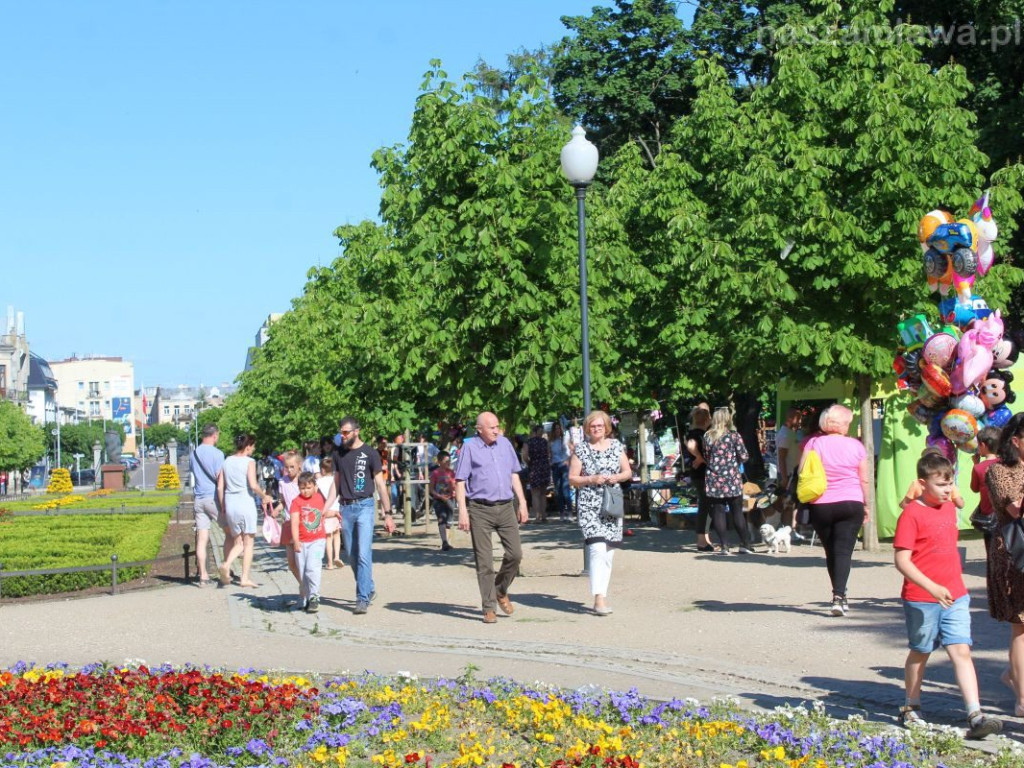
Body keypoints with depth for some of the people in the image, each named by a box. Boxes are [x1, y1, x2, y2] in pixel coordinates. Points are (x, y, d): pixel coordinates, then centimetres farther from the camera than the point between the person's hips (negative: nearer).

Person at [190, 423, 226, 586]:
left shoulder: (194, 453, 12)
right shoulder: (216, 453, -9)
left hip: (199, 499, 6)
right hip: (214, 498, -6)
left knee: (202, 539, 3)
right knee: (229, 533, 9)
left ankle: (203, 576, 1)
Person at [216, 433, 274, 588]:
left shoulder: (226, 462, 9)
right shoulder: (249, 462, -7)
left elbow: (220, 487, 8)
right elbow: (253, 485, -18)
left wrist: (223, 508, 15)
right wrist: (264, 497, -2)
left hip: (230, 505, 5)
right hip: (245, 503, -5)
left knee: (238, 542, 16)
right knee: (248, 542, 6)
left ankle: (226, 564, -11)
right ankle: (245, 578, 5)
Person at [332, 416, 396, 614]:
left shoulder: (370, 453, -2)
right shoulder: (339, 453, 10)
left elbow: (380, 484, -1)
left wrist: (387, 514, -5)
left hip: (364, 506, -4)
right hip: (346, 508, 5)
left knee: (364, 554, -12)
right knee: (352, 556, 9)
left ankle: (363, 599, -11)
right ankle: (369, 589, 27)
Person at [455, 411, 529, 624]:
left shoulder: (505, 444, 11)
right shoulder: (469, 447, -2)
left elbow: (514, 475, 18)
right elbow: (460, 481, -4)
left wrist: (522, 504, 12)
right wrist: (463, 511, -12)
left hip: (505, 508, 4)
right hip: (480, 510, -4)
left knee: (515, 553, 1)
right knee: (484, 561, -2)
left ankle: (501, 591, 26)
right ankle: (489, 608, 6)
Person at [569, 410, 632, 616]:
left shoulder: (616, 446, 9)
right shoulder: (580, 449, 1)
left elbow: (628, 472, 14)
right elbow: (572, 479, 1)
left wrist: (617, 477, -6)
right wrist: (592, 479, -14)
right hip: (588, 505, -4)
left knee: (609, 552, 6)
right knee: (597, 548, -18)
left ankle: (601, 596, 15)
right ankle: (599, 598, -21)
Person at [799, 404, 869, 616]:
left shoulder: (813, 444, -1)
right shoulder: (856, 446, 0)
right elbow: (864, 479, 5)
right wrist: (865, 504, 15)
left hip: (820, 506, 1)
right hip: (851, 504, -1)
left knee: (831, 551, 15)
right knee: (844, 550, -5)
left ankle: (838, 595, 23)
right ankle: (839, 596, -19)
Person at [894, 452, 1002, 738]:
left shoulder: (949, 508, 9)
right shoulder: (911, 514, -13)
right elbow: (902, 561, -18)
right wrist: (932, 587, -26)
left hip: (955, 597, 5)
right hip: (921, 599, -5)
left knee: (962, 652, -4)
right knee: (920, 653, 10)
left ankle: (975, 716, -10)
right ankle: (911, 708, 27)